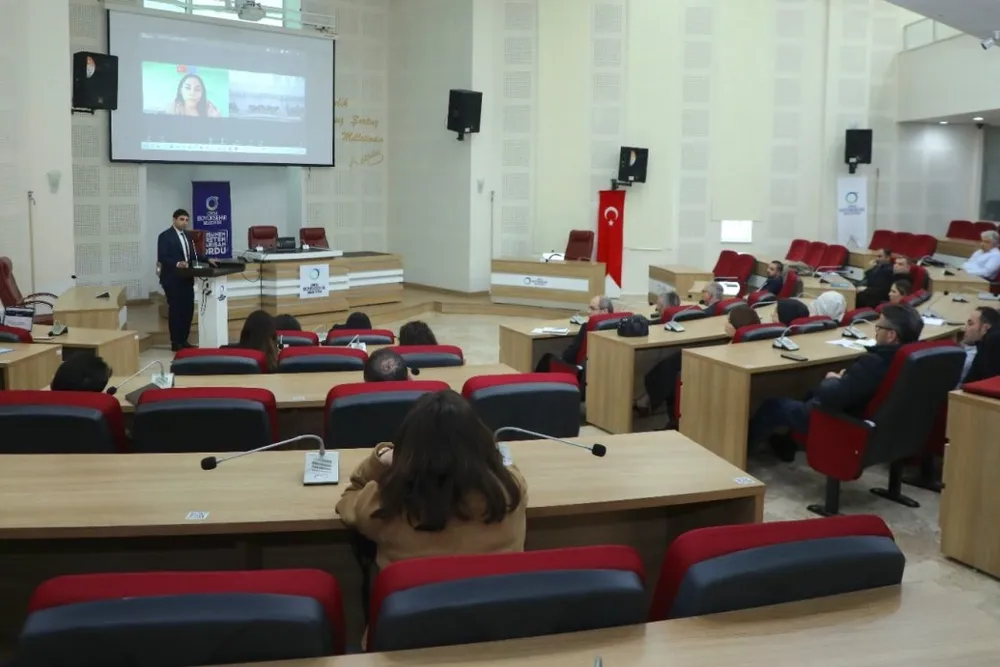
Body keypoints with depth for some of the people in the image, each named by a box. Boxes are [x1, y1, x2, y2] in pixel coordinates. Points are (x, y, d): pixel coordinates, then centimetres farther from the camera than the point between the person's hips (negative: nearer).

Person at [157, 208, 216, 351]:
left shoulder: (187, 236, 15)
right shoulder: (165, 236, -9)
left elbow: (193, 254, 17)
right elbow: (162, 258, -16)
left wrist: (207, 260, 3)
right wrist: (177, 263, -31)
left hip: (186, 279, 7)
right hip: (172, 279, -7)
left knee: (188, 310, 8)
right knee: (175, 310, -2)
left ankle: (184, 340, 19)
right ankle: (175, 343, 6)